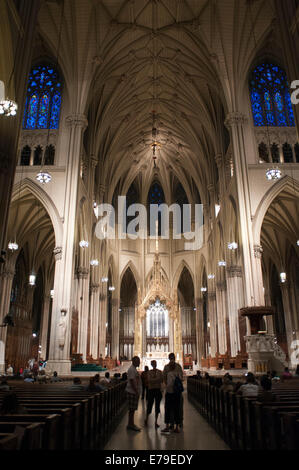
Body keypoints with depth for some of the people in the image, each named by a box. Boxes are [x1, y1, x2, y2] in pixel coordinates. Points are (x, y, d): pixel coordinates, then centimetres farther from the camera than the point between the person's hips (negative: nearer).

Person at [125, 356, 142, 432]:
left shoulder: (134, 369, 17)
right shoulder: (131, 369, -16)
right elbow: (132, 381, -22)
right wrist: (136, 391, -22)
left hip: (135, 392, 10)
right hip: (132, 392, -10)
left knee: (133, 409, 13)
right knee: (132, 409, -5)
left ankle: (131, 424, 19)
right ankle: (131, 424, 1)